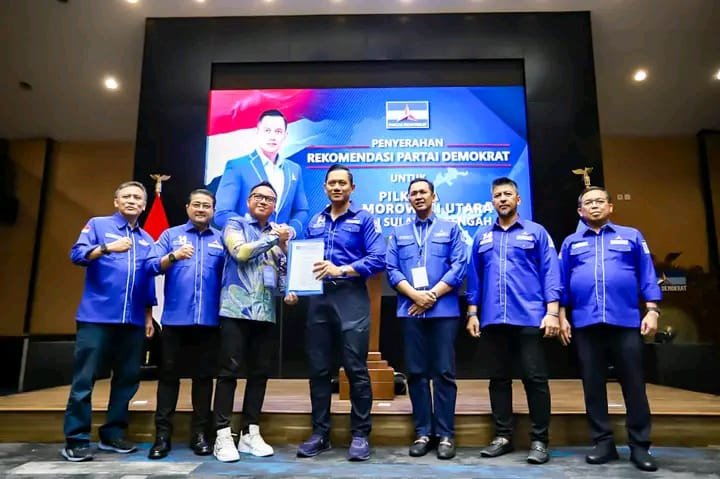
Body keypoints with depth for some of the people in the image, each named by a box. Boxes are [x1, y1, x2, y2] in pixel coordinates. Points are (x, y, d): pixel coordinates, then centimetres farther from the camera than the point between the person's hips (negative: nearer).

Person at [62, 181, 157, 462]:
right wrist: (106, 247, -25)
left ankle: (113, 434, 20)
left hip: (133, 320, 5)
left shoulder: (147, 240, 17)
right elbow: (77, 255, -8)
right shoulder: (98, 225, 6)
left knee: (128, 378, 8)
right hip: (97, 316, -4)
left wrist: (148, 316, 13)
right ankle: (76, 439, 7)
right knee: (85, 379, -2)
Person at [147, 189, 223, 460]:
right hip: (175, 317, -1)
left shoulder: (221, 239, 12)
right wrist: (173, 257, -20)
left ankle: (199, 433, 16)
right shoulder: (170, 234, 11)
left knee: (204, 376, 7)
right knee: (169, 374, 4)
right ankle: (162, 434, 13)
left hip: (209, 319, 1)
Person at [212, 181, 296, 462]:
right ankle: (223, 436, 5)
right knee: (229, 370, -3)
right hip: (237, 308, -4)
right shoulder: (235, 224, 7)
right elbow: (240, 252, -11)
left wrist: (288, 291, -4)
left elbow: (284, 270, 15)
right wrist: (273, 238, -5)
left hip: (265, 312, 4)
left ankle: (250, 433, 17)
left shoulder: (279, 233, 17)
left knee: (260, 372, 7)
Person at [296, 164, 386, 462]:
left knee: (355, 368, -2)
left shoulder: (364, 219, 3)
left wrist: (341, 270, -17)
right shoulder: (314, 222, 17)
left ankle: (360, 434, 11)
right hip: (318, 299, 5)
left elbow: (378, 259, -9)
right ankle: (320, 432, 20)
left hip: (351, 298, -4)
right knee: (318, 368, 8)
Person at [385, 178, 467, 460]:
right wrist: (415, 295, -12)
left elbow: (459, 267, -2)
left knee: (444, 372, 1)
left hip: (444, 310, -2)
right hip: (410, 310, 2)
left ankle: (445, 434, 10)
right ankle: (423, 433, 16)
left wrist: (432, 295, -11)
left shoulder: (450, 229, 10)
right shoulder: (399, 233, 15)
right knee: (416, 372, 6)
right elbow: (391, 270, 3)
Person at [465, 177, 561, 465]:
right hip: (493, 320, 3)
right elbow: (475, 277, 13)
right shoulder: (482, 237, 14)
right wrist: (472, 313, 8)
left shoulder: (536, 232, 5)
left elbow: (550, 273, 0)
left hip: (529, 318, -3)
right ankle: (503, 436, 20)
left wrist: (552, 312, -9)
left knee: (535, 378, 1)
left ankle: (539, 440, 12)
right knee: (499, 378, 9)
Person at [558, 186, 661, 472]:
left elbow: (647, 276, 6)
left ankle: (640, 446, 14)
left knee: (633, 384, 3)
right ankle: (603, 442, 17)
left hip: (626, 321, -1)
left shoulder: (632, 237, 12)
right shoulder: (571, 243, 14)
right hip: (585, 323, 1)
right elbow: (562, 283, 11)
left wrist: (652, 311, -4)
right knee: (593, 384, 6)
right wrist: (562, 316, 4)